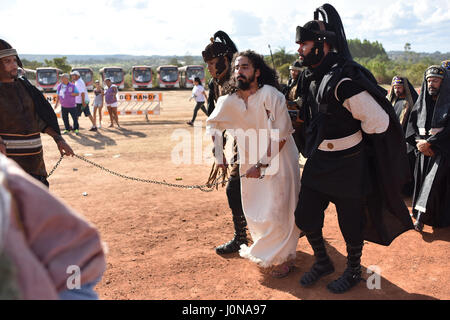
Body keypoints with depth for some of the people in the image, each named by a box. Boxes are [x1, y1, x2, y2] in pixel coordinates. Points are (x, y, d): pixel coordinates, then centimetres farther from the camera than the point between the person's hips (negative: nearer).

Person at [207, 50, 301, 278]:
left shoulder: (270, 94, -20)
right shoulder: (229, 101, -4)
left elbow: (282, 135, -20)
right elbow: (212, 124, 15)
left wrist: (262, 164, -20)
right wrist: (218, 152, 6)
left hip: (279, 161, -5)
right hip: (252, 164, 5)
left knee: (277, 212, -2)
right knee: (253, 211, 15)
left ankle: (283, 257, 23)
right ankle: (264, 250, 41)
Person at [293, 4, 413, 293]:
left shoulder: (344, 80, -24)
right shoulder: (311, 77, 4)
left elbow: (378, 122, -22)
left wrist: (352, 137, -6)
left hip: (347, 165, -8)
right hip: (318, 161, 8)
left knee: (350, 223, 10)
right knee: (305, 216, 12)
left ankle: (353, 271, 34)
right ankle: (323, 262, 35)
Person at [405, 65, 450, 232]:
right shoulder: (422, 101, 9)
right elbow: (411, 124, 6)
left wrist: (429, 142, -17)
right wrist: (418, 141, -9)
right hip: (423, 149, 5)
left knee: (434, 181, -10)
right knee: (422, 179, 8)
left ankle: (421, 217, -8)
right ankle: (422, 213, 20)